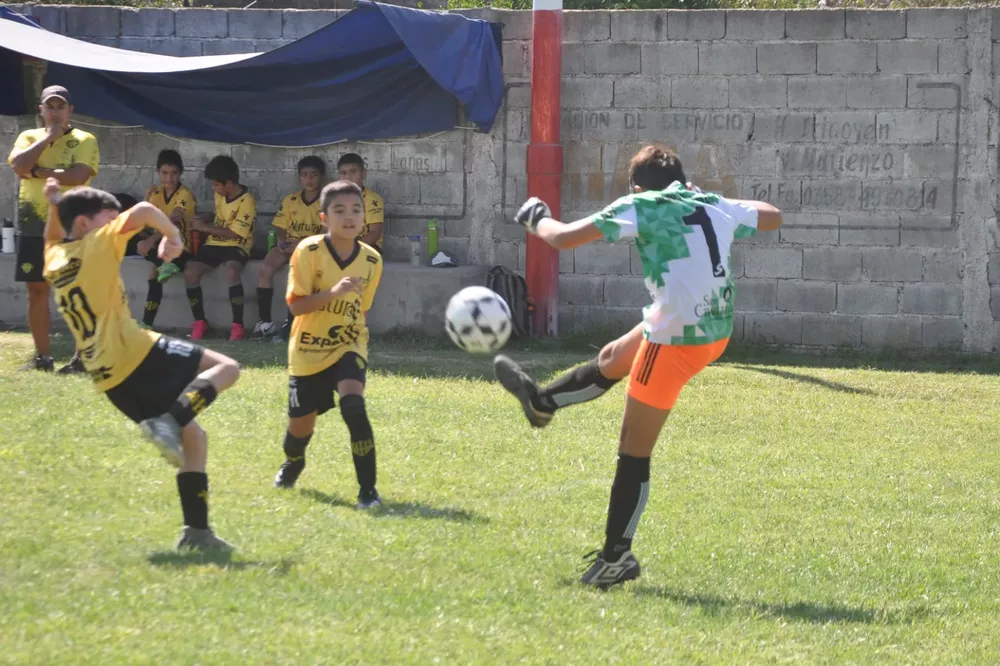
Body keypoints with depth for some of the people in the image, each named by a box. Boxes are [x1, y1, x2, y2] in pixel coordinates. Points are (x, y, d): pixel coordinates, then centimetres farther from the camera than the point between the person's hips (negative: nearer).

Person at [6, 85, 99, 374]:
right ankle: (42, 356, 13)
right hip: (33, 226, 4)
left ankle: (82, 356, 0)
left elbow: (78, 176, -18)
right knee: (37, 291, 6)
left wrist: (38, 172, -11)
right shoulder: (29, 137, 10)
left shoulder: (84, 141, -2)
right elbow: (19, 165, -10)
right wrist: (48, 138, -10)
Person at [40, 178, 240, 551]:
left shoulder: (55, 260, 17)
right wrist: (174, 236, -2)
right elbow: (143, 211, -17)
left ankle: (197, 529, 6)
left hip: (109, 380, 7)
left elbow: (54, 239, 43)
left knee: (192, 437, 16)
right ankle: (171, 418, -25)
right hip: (137, 354, -7)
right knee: (226, 368, 1)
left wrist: (55, 207, 30)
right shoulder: (97, 245, -3)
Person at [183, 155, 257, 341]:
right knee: (190, 272, -19)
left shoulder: (246, 202, -16)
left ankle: (238, 326, -31)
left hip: (236, 245, -7)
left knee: (231, 271, -39)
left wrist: (204, 227, -14)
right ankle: (200, 322, -5)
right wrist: (204, 219, 9)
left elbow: (234, 233, -18)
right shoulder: (220, 195, 7)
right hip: (214, 243, 7)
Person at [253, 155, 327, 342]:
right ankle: (264, 321, -24)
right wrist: (283, 241, -11)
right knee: (266, 267, -25)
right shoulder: (289, 200, 12)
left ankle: (290, 324, -34)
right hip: (289, 245, 4)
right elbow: (280, 228, 12)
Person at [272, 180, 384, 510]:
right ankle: (293, 461, 50)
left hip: (348, 347, 1)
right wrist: (333, 292, -32)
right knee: (300, 425, 11)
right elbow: (295, 304, -20)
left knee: (353, 405, -26)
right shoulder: (308, 251, -15)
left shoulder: (372, 260, -4)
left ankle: (368, 489, -19)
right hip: (308, 350, -1)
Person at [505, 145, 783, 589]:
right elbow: (773, 217, 28)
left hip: (675, 340, -7)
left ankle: (616, 558, 5)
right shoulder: (715, 206, 10)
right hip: (718, 332, 7)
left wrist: (537, 221, 14)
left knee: (633, 452, 2)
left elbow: (562, 238, -8)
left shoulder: (639, 207, -6)